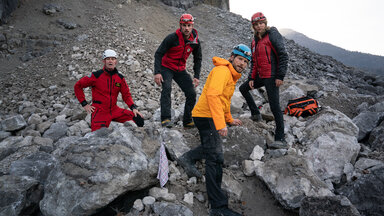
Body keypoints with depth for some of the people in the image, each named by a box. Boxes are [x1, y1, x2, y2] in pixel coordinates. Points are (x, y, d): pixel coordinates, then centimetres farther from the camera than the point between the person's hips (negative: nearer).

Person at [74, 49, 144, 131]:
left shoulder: (120, 77, 6)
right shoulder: (96, 75, -6)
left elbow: (126, 94, 10)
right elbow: (78, 86, 2)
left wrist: (133, 108, -7)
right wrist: (84, 104, -3)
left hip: (114, 110, 4)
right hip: (100, 112, -4)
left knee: (138, 119, -11)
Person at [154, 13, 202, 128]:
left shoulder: (195, 41, -7)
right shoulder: (172, 38, -20)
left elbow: (198, 59, 8)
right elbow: (158, 54, -17)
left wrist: (196, 76, -1)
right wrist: (157, 72, -27)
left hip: (181, 70, 5)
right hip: (166, 68, -4)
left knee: (192, 93, -4)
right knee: (167, 88, -29)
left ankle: (187, 121, 9)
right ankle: (166, 118, -27)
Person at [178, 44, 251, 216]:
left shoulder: (232, 75, 17)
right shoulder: (222, 71, -16)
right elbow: (212, 95, -30)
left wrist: (230, 119, 36)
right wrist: (220, 123, -36)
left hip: (208, 117, 10)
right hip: (206, 116, -10)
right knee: (216, 158, -11)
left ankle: (188, 159, 38)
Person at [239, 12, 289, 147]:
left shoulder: (272, 34, -9)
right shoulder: (255, 40, 15)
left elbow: (283, 55, -14)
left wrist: (280, 76, -19)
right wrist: (251, 78, 11)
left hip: (271, 76, -9)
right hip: (260, 76, 9)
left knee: (274, 106, -11)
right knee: (243, 88, 23)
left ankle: (280, 138, -5)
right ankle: (256, 114, 31)